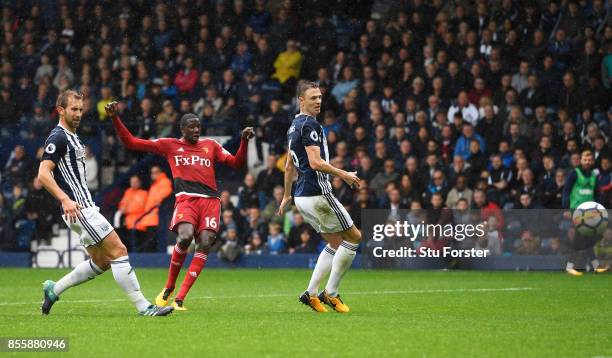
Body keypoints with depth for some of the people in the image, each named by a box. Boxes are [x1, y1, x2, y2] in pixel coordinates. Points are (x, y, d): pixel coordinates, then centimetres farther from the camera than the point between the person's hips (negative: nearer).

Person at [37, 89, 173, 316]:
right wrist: (65, 200, -31)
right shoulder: (58, 138, -11)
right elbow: (43, 174, -21)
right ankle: (143, 307, -12)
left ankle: (54, 289, 20)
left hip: (85, 207, 10)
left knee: (101, 262, 13)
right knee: (118, 252, -12)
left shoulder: (72, 138, 19)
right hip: (78, 209, -10)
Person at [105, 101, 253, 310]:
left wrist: (244, 141, 3)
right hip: (186, 198, -3)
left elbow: (236, 163, 18)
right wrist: (114, 118, 6)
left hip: (210, 200, 3)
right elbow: (131, 143, 14)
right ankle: (169, 288, -4)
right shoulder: (169, 145, 15)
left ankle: (179, 299, -13)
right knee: (185, 236, -28)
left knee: (205, 244, -16)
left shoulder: (211, 145, 21)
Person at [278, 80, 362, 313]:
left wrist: (286, 196, 32)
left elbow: (289, 166, 25)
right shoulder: (309, 124, -14)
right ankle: (330, 293, 1)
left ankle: (311, 293, 9)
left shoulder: (294, 127, 17)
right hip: (317, 194, -10)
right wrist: (343, 174, -12)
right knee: (354, 237, 1)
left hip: (302, 196, 10)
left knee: (335, 244, 16)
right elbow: (315, 163, -22)